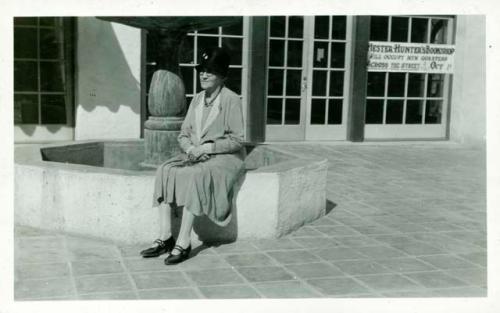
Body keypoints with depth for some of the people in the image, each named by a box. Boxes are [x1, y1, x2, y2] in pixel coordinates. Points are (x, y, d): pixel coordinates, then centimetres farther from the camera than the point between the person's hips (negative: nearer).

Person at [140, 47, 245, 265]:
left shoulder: (231, 100, -7)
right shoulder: (197, 100, 13)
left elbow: (237, 140, -10)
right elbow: (183, 133, 13)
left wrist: (208, 147, -18)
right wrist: (189, 147, -9)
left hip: (224, 158, -6)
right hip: (195, 156, 6)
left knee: (194, 176, -34)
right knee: (165, 171, -20)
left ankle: (183, 243, -31)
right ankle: (165, 237, -22)